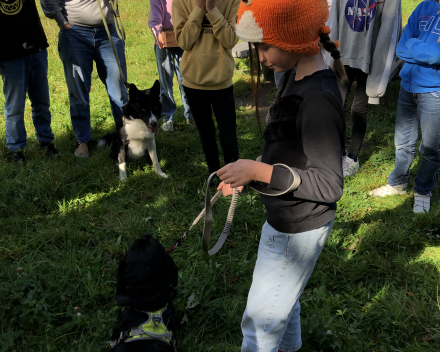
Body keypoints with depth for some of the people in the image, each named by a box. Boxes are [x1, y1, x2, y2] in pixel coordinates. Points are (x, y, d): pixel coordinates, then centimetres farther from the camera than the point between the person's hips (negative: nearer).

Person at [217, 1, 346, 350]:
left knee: (260, 320, 8)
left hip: (299, 230, -9)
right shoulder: (296, 78, 1)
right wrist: (247, 173, 7)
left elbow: (329, 185, -27)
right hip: (283, 218, 9)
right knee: (282, 298, 29)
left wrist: (260, 171, -30)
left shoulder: (318, 100, -29)